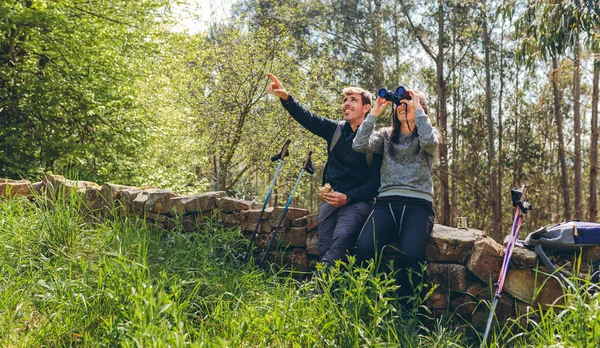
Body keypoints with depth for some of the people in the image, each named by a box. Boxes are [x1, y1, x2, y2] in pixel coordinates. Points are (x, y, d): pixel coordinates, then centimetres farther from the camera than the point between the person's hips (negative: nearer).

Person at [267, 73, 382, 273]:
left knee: (340, 240, -30)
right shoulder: (336, 130, 11)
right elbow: (307, 118, -1)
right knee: (324, 250, -10)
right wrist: (285, 97, -18)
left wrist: (348, 197, -18)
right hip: (330, 200, 6)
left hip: (357, 202, -5)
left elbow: (376, 182, -5)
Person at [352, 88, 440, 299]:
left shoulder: (429, 135, 15)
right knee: (365, 247, -29)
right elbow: (359, 145, 2)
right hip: (387, 202, 2)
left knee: (410, 253, -32)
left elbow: (429, 142, -12)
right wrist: (375, 113, 5)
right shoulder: (386, 135, 21)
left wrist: (418, 109, -3)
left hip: (418, 204, -2)